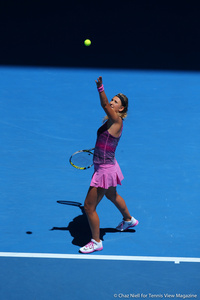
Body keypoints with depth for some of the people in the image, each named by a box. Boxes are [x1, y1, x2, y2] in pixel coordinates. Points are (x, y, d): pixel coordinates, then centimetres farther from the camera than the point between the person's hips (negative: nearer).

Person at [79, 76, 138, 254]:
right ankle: (129, 220, 59)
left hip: (105, 170, -10)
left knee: (89, 206, -2)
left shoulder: (117, 121, -21)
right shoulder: (111, 121, 5)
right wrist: (99, 149, 28)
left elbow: (105, 106, -38)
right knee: (112, 195, 34)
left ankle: (96, 242, 15)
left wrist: (100, 88, -51)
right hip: (106, 167, 10)